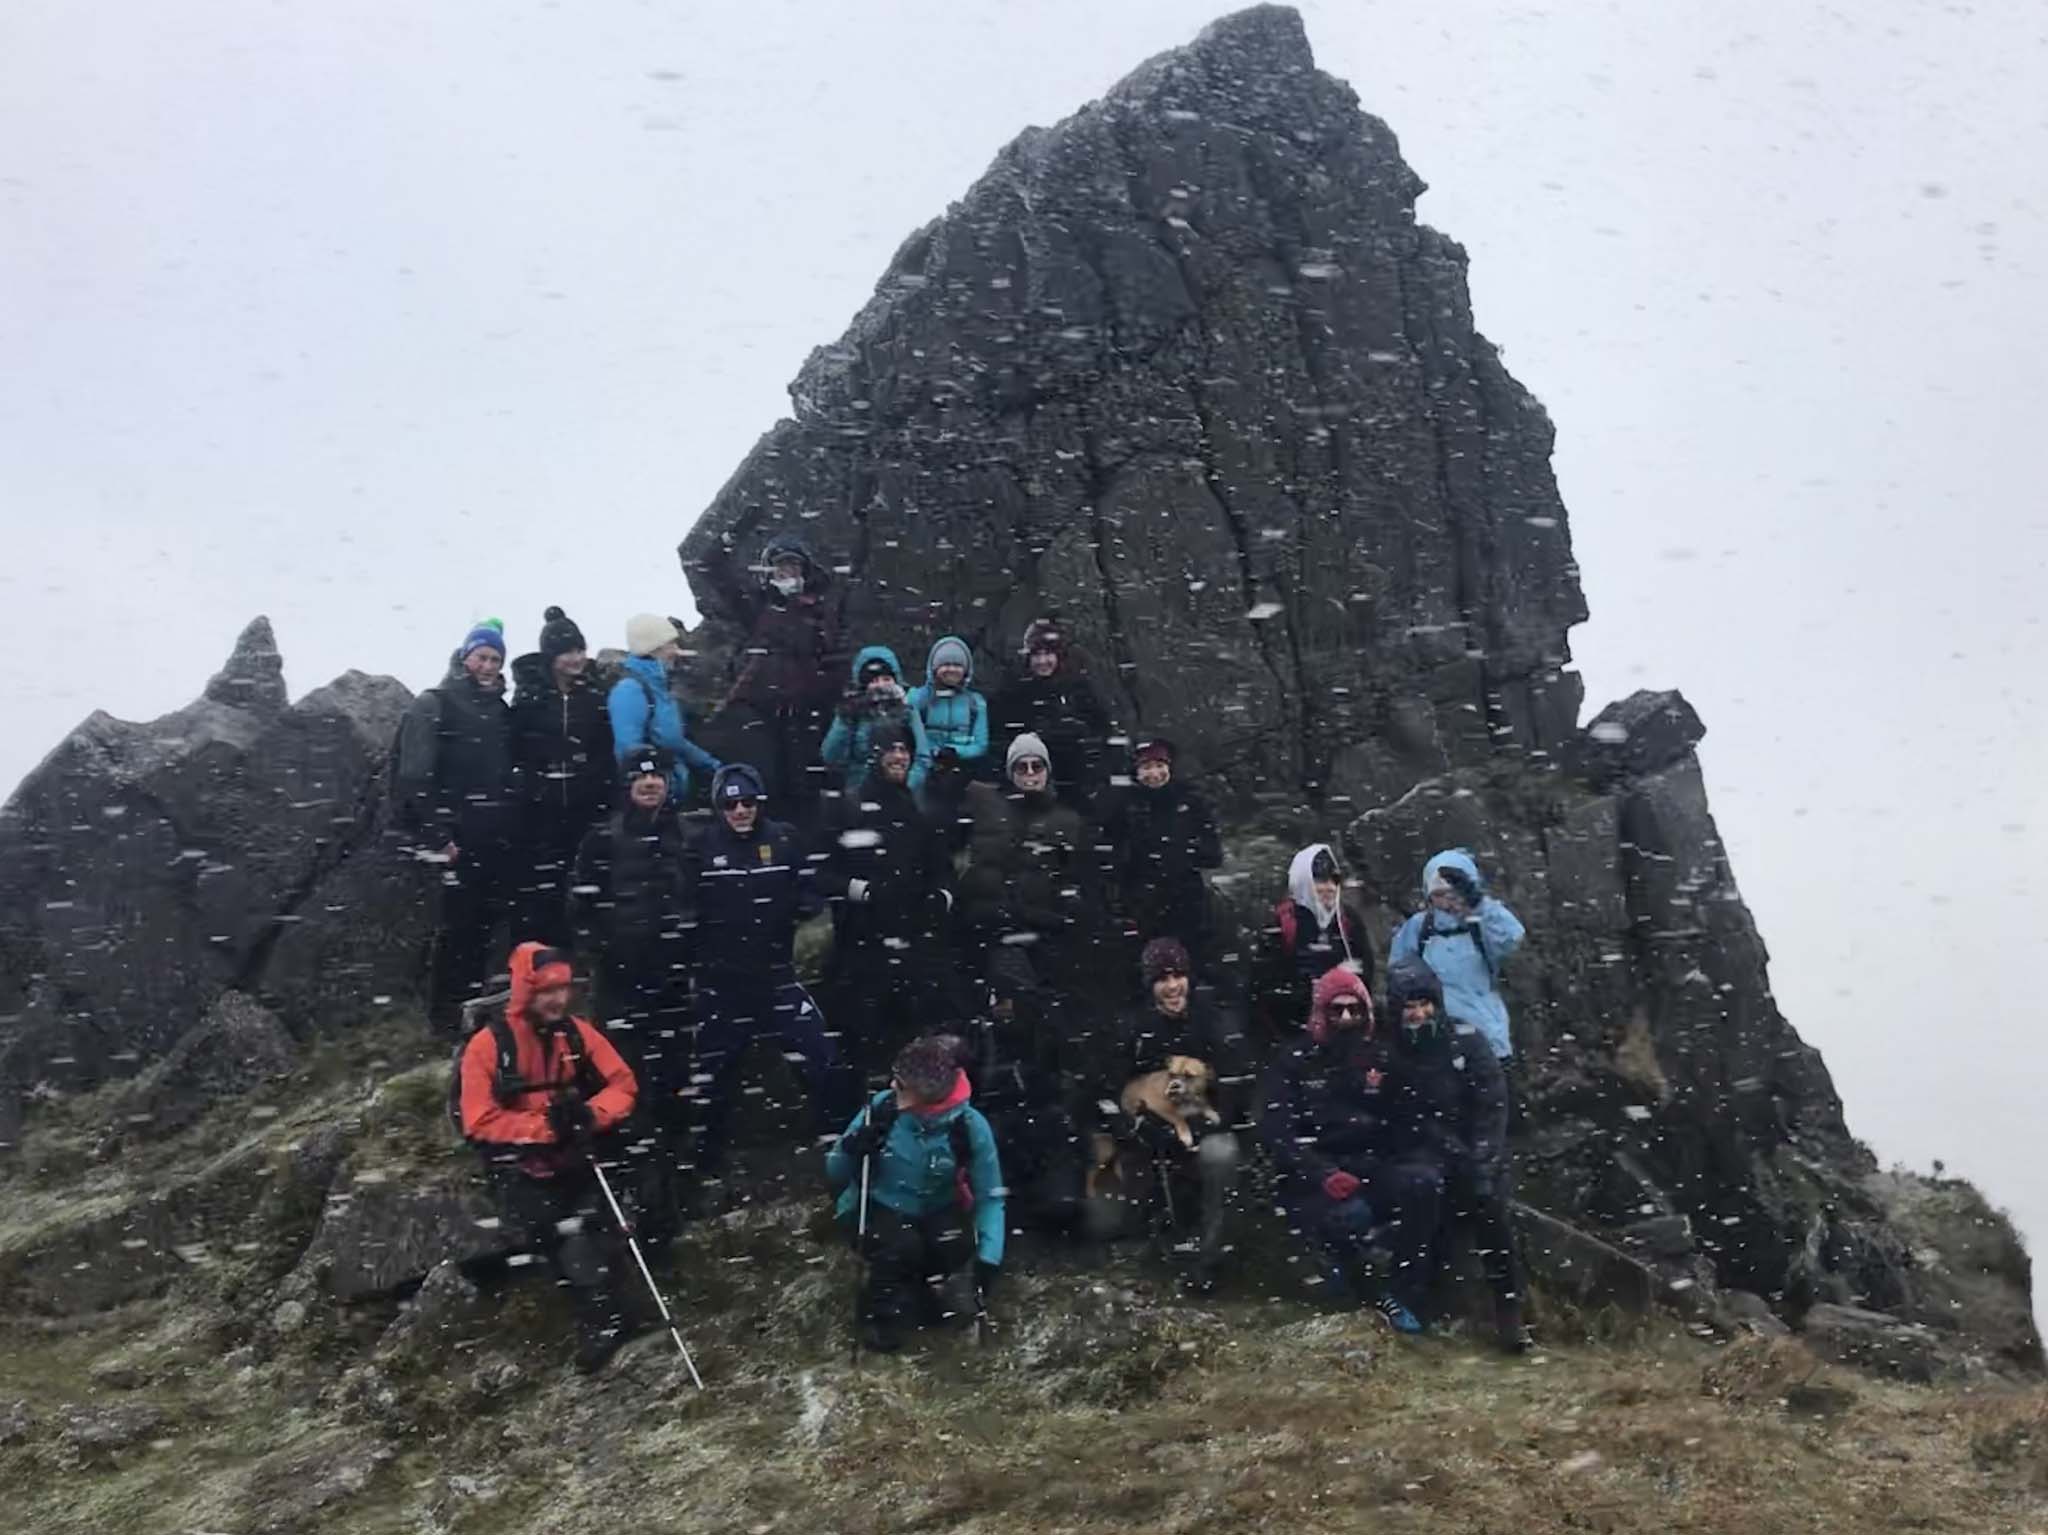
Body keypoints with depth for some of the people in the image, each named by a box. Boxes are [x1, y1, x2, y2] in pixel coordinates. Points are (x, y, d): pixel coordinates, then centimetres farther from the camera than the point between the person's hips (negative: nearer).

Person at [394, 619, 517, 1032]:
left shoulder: (500, 710, 18)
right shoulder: (434, 705, -3)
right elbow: (415, 776, -11)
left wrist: (509, 825, 11)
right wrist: (435, 835, -17)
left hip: (497, 837, 6)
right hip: (458, 836, -6)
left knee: (486, 921, 8)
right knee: (456, 924, -4)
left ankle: (473, 1001, 21)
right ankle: (445, 1011, 6)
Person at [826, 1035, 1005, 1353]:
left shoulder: (969, 1126, -22)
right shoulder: (881, 1107, -22)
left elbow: (990, 1197, -14)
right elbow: (835, 1174, -11)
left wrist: (988, 1259, -25)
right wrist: (854, 1147, -33)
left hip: (932, 1213, 2)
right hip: (875, 1208, -1)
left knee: (957, 1246, -29)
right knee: (903, 1245, -33)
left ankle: (919, 1283, 6)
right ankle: (879, 1311, -3)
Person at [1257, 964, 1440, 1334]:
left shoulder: (1381, 1055, 13)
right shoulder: (1294, 1062, 4)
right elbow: (1277, 1134, -8)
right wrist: (1325, 1176, -22)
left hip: (1373, 1168, 3)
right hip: (1313, 1180, -3)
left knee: (1425, 1179, -29)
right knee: (1351, 1214, -36)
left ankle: (1402, 1294, -16)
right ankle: (1346, 1285, -2)